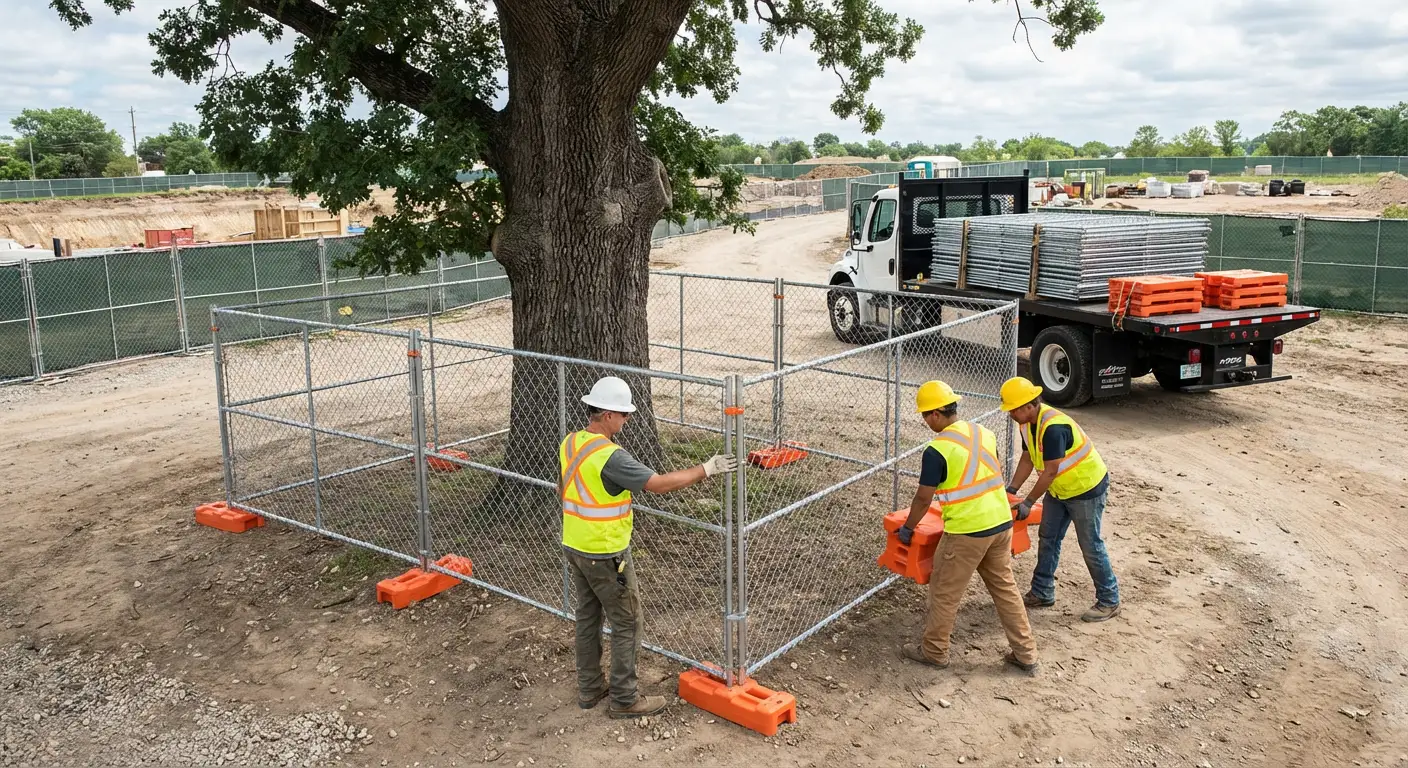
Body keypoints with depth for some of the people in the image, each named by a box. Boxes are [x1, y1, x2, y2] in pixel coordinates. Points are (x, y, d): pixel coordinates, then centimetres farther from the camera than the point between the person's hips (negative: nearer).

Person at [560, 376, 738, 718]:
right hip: (605, 555, -9)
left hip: (574, 547, 9)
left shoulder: (570, 443, 1)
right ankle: (624, 699, 13)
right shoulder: (610, 456, -26)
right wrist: (706, 469, -19)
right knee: (627, 623, 5)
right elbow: (659, 484, -27)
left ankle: (589, 689, 30)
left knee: (588, 617, 19)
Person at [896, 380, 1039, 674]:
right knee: (1005, 587, 18)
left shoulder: (937, 450, -16)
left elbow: (923, 498, -10)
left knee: (945, 593, 9)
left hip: (967, 531, -7)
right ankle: (1025, 653, 23)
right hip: (1002, 522, 7)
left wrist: (907, 528, 5)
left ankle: (934, 651, 22)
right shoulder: (983, 432, 6)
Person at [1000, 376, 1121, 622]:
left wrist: (1027, 503, -24)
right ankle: (1042, 593, 24)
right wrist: (1011, 490, 1)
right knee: (1047, 539, 13)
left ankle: (1109, 602, 14)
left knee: (1090, 546, 0)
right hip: (1059, 489, 9)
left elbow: (1050, 471, -30)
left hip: (1087, 488, -9)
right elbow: (1027, 459, 6)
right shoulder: (1028, 423, -5)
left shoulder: (1053, 427, -33)